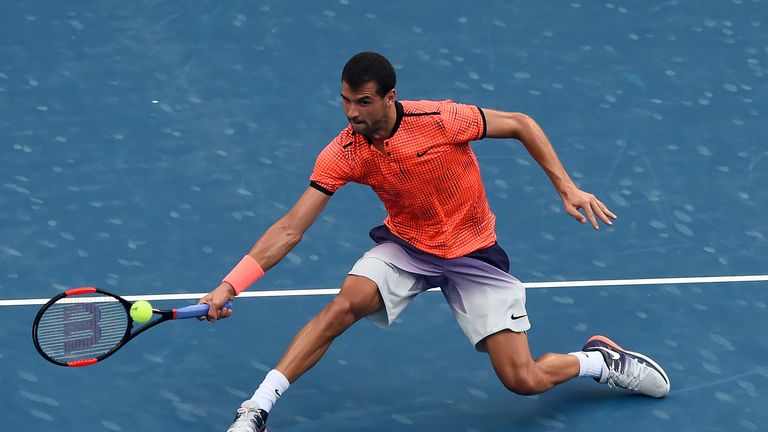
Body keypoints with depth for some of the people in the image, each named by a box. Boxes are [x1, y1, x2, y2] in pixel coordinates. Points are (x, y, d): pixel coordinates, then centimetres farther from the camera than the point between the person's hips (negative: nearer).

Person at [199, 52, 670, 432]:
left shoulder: (440, 120, -24)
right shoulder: (342, 154, -16)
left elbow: (521, 124, -10)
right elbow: (291, 228, -17)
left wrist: (567, 186, -16)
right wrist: (230, 285, -25)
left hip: (474, 256, -2)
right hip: (405, 246, 2)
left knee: (525, 381, -10)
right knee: (343, 305, -27)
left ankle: (601, 359, 22)